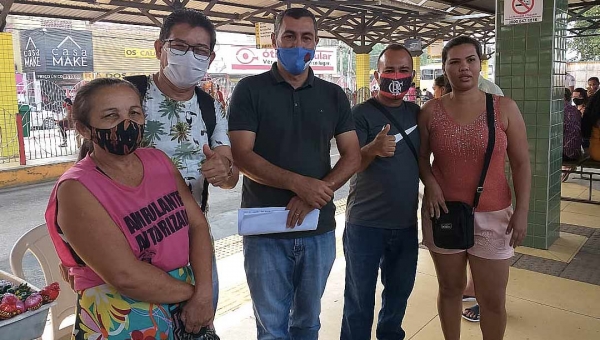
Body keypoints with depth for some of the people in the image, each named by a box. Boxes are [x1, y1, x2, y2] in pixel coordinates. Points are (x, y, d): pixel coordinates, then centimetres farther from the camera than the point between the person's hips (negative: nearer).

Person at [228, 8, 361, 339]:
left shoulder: (333, 95, 7)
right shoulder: (250, 90, -3)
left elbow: (352, 156, 2)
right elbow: (242, 156, -11)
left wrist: (318, 191, -15)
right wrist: (299, 183, -22)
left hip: (319, 228, 3)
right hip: (265, 230, -3)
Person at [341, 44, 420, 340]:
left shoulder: (417, 113, 7)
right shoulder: (362, 113, -9)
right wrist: (374, 148, -39)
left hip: (407, 223, 5)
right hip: (365, 224, -5)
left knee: (399, 291, 18)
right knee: (360, 299, 4)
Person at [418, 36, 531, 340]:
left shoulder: (504, 108, -2)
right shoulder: (431, 111, -1)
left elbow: (521, 162, 0)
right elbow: (421, 157, 9)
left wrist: (522, 210, -5)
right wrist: (430, 183, -10)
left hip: (492, 215, 0)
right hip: (443, 212, 1)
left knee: (493, 299, 6)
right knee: (450, 288, 14)